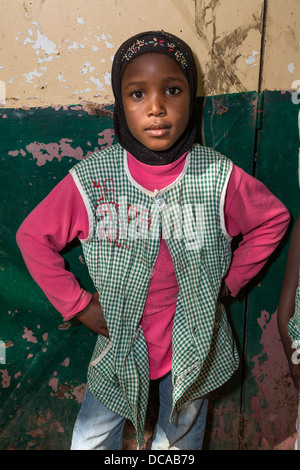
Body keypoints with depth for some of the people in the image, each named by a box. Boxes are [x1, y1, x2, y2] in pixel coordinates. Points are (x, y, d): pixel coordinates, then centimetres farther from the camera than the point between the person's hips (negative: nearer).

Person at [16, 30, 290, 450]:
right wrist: (77, 305, -7)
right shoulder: (91, 179, -18)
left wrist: (229, 282, -3)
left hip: (196, 348, 0)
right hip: (121, 345, 0)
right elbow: (34, 235, -5)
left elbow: (273, 219, 0)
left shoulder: (220, 178, -17)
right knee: (89, 442, 17)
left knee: (180, 443, 23)